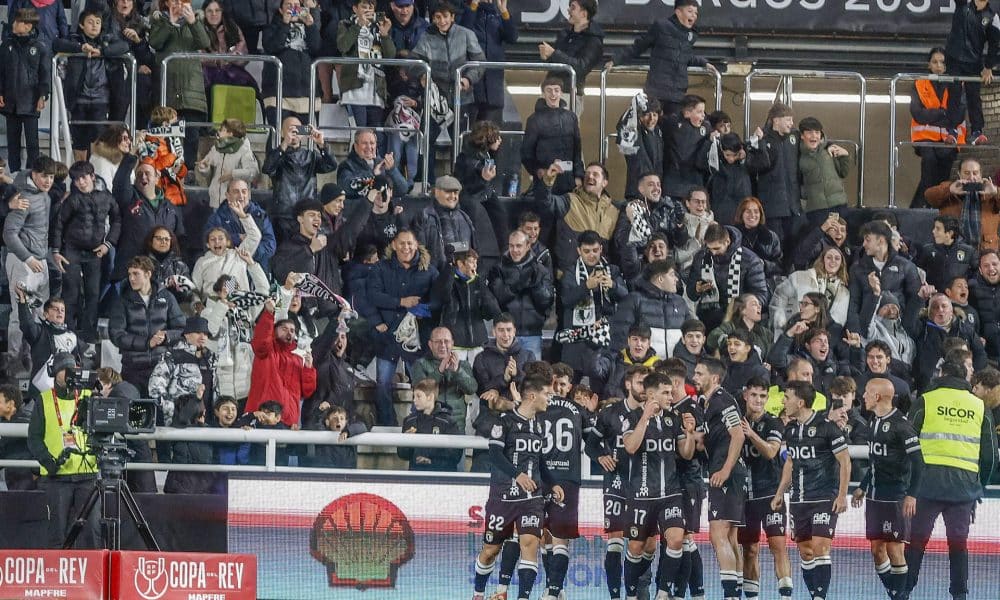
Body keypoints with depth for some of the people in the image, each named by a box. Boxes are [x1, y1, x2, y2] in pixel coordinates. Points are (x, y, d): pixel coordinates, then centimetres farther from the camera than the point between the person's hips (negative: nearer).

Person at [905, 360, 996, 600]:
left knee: (917, 538, 3)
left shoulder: (925, 401, 3)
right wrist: (979, 486, 23)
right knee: (958, 542, 7)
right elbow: (989, 454, 12)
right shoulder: (980, 407, 10)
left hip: (928, 481, -2)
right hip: (965, 485, 2)